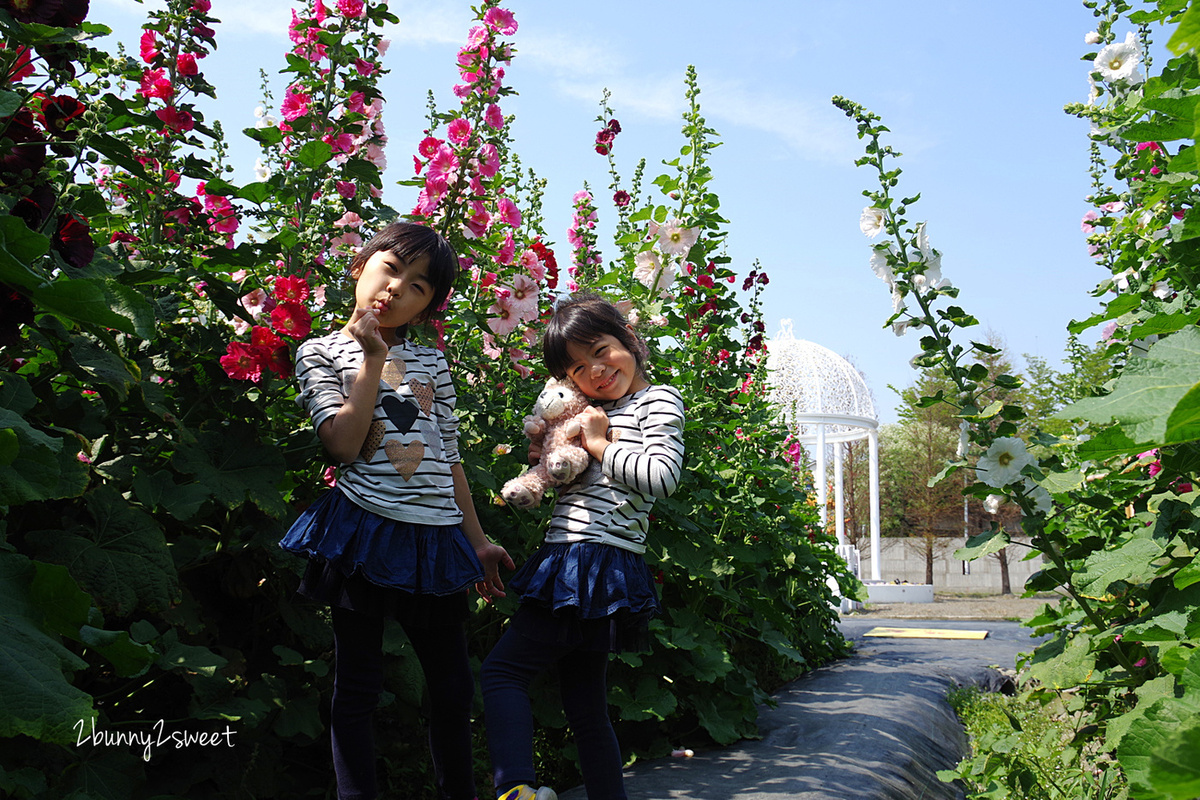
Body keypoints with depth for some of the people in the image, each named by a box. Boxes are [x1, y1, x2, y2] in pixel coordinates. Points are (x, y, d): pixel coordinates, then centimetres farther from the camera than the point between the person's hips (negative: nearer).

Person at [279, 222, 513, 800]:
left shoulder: (431, 363, 13)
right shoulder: (321, 352, 3)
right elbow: (344, 444, -12)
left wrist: (477, 540, 14)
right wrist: (373, 358, -10)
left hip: (436, 536, 4)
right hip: (366, 530, -4)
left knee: (453, 686, 12)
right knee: (358, 687, 4)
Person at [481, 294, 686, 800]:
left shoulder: (659, 401, -3)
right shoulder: (595, 413, 21)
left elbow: (663, 477, -20)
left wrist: (601, 445, -10)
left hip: (599, 564, -9)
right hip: (574, 567, 9)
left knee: (502, 669, -12)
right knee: (586, 708, 11)